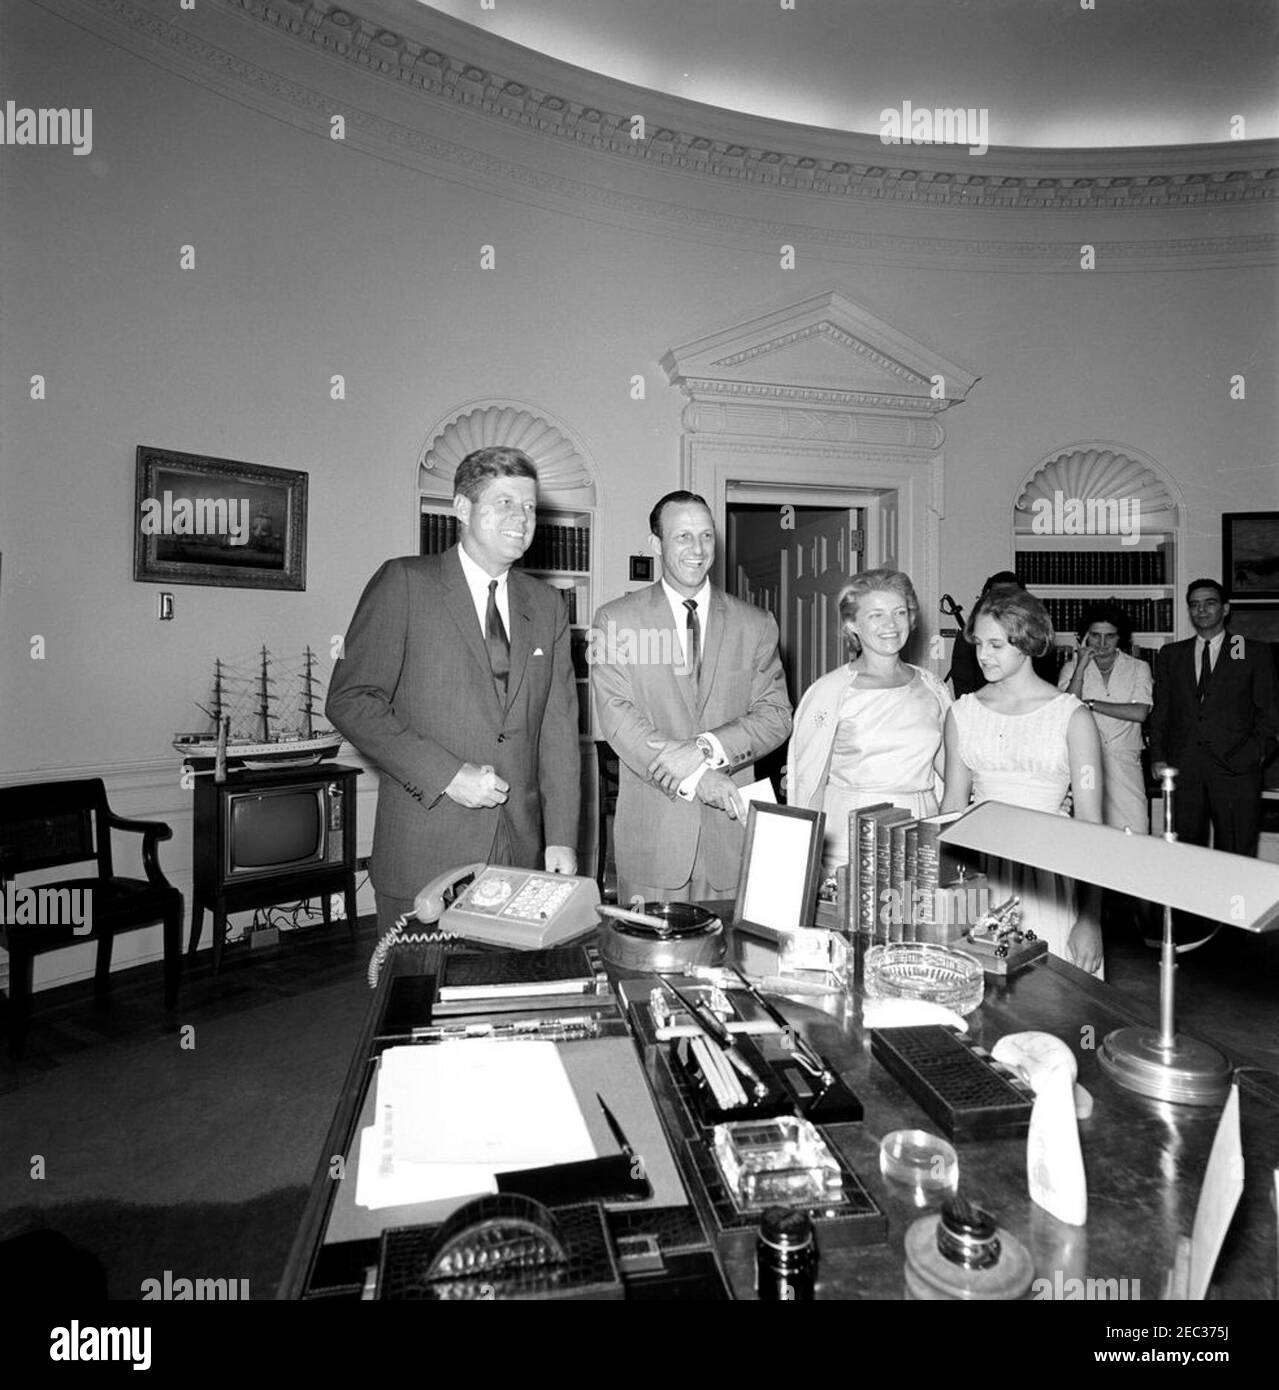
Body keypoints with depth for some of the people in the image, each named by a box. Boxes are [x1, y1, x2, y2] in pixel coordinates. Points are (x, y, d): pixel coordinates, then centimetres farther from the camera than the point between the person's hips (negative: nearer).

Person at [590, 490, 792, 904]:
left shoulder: (755, 625, 7)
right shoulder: (616, 620, 1)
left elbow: (775, 716, 1)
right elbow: (617, 717, -8)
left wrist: (705, 748, -16)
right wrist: (693, 776, -17)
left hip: (731, 824, 2)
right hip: (651, 828, -1)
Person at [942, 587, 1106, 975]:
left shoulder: (1072, 716, -5)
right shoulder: (962, 712, 5)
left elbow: (1089, 822, -6)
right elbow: (953, 805, 9)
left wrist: (1089, 919, -11)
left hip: (1047, 876, -2)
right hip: (978, 876, 3)